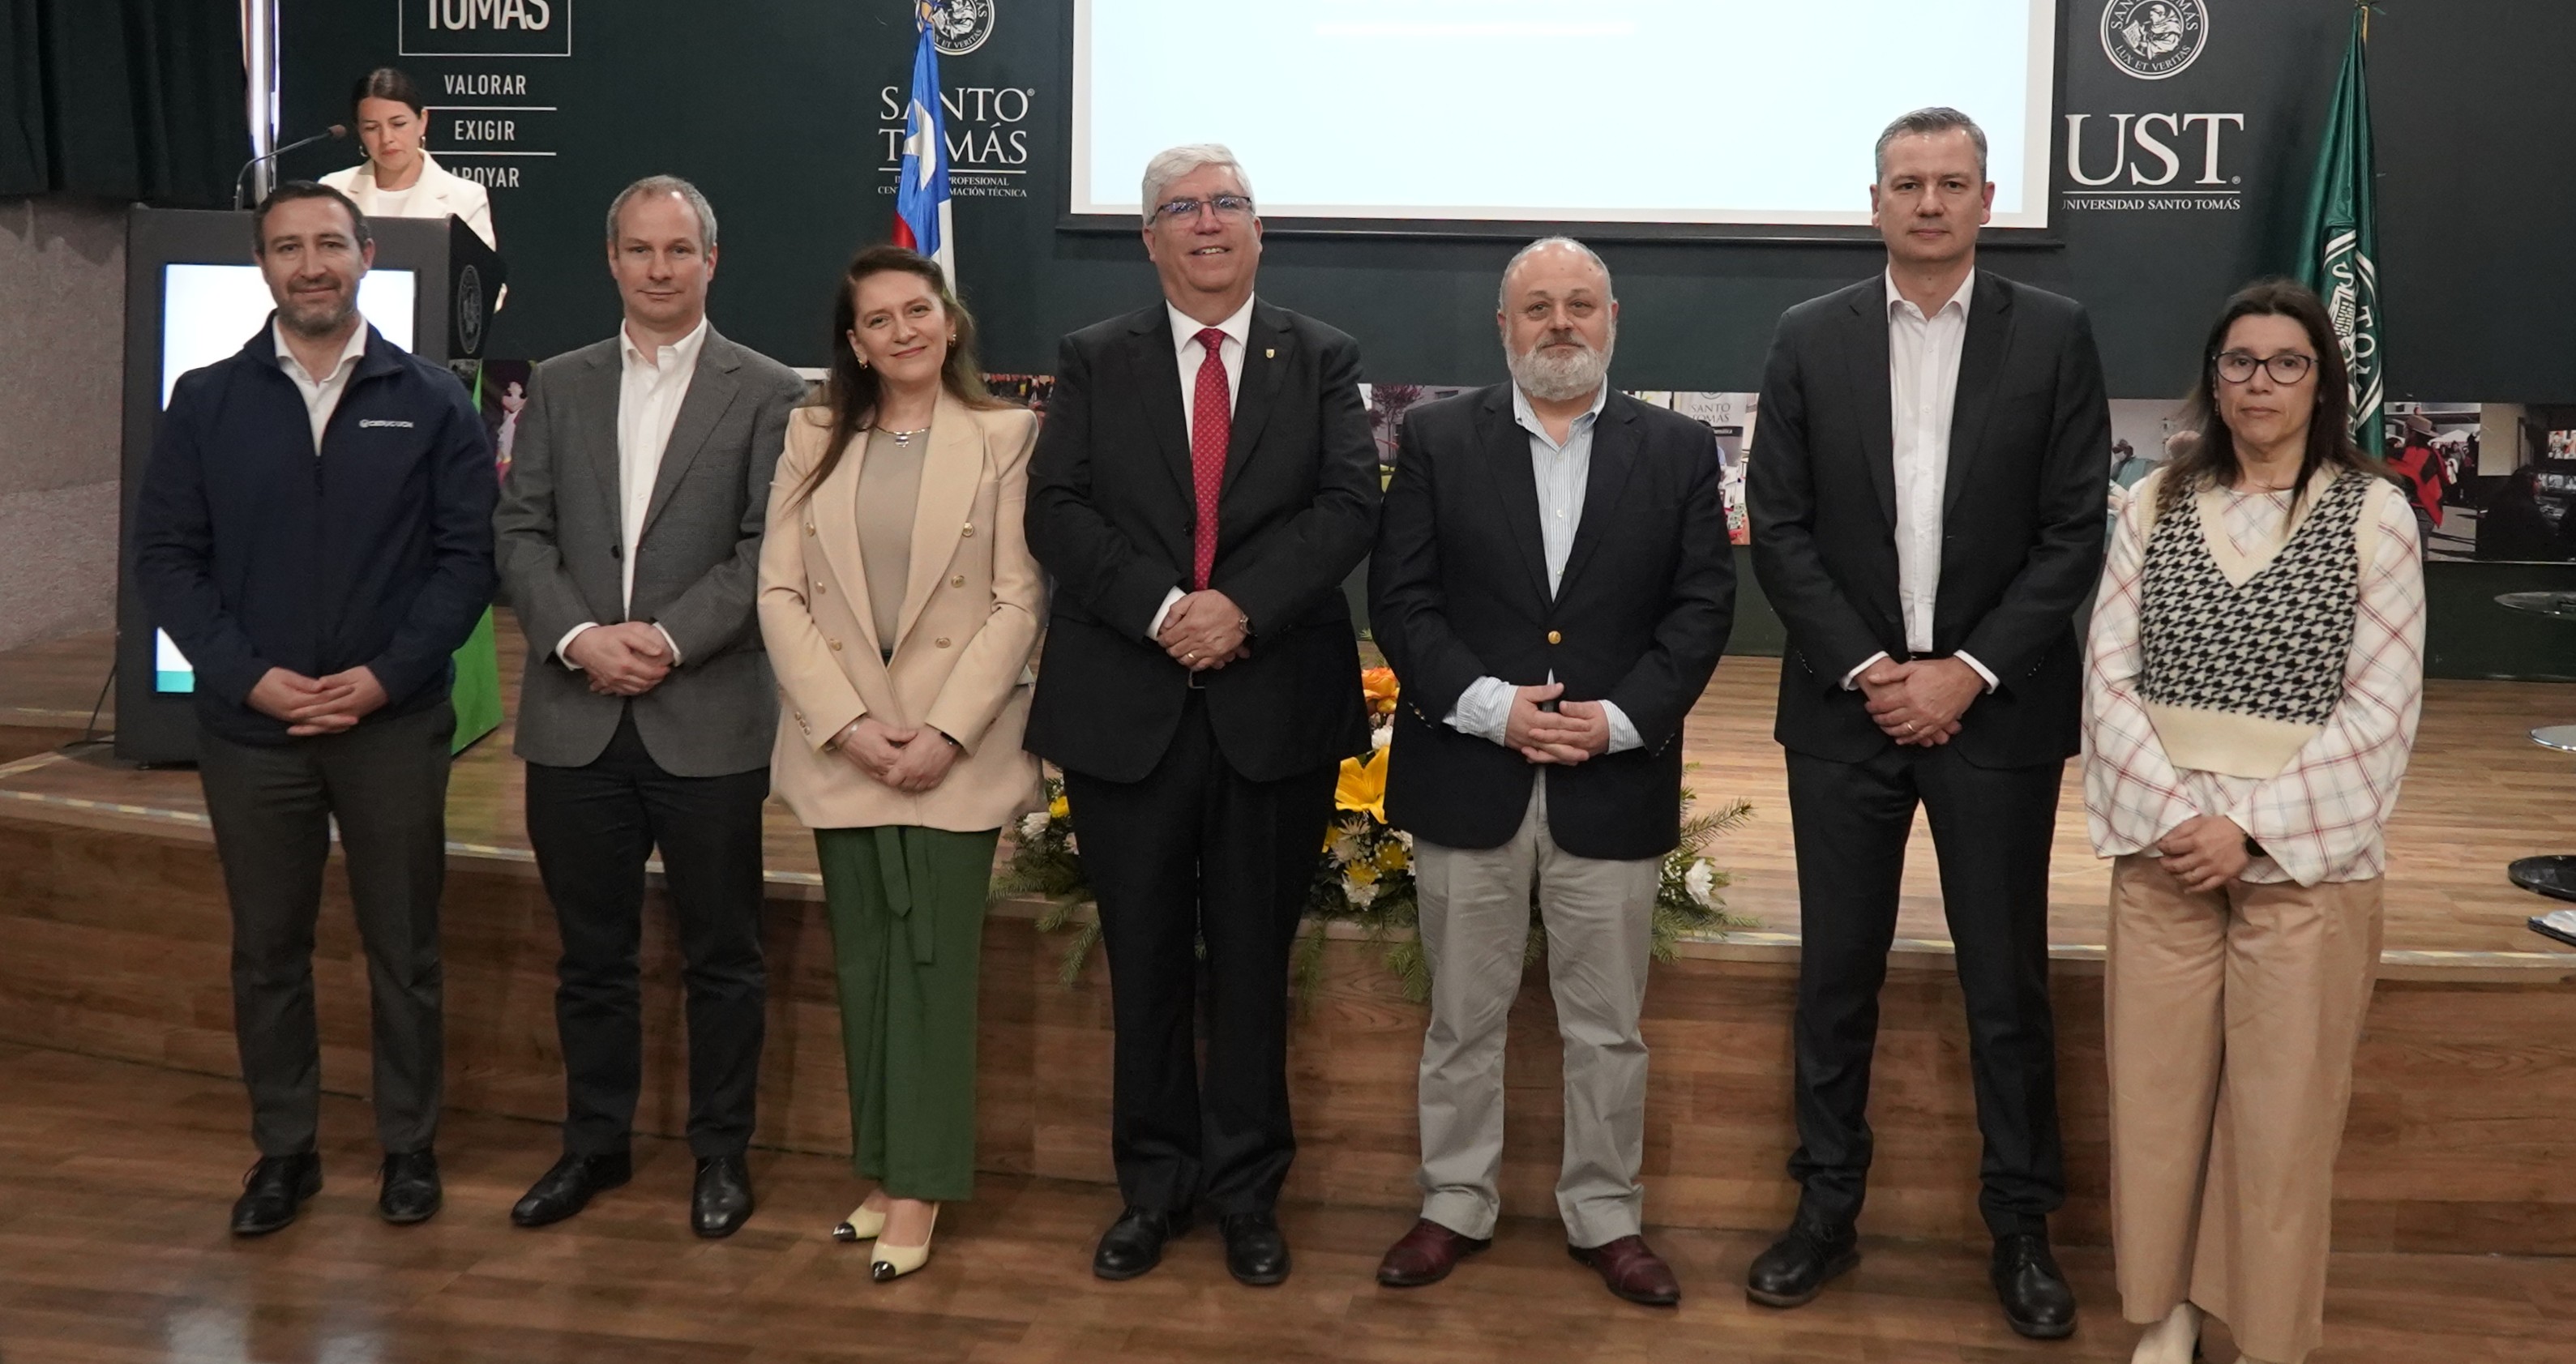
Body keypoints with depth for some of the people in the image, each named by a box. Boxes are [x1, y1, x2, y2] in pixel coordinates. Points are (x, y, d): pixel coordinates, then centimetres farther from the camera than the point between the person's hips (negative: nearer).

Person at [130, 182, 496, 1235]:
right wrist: (249, 676, -11)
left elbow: (469, 555, -2)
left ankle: (409, 1145, 23)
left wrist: (386, 676, -12)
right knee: (267, 948, 10)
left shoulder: (431, 402, 1)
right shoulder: (206, 402, 4)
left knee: (403, 949, 8)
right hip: (249, 726, 1)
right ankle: (283, 1150, 25)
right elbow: (167, 558, 2)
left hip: (395, 724, -1)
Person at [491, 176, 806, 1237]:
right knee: (591, 952, 14)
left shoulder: (768, 393, 0)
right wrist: (577, 636, -11)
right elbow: (520, 533, 5)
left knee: (722, 953, 7)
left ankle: (721, 1151, 22)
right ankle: (594, 1142, 29)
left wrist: (670, 639, -16)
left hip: (710, 720, -3)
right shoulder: (559, 387, 11)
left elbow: (769, 549, -7)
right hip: (575, 719, 3)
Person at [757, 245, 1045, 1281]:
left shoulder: (1005, 437, -1)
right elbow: (780, 592, 2)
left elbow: (1019, 602, -6)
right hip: (839, 746, 3)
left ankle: (919, 1187, 9)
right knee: (864, 966, 9)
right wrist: (847, 724, -10)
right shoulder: (815, 438, 7)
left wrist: (946, 732, -14)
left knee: (934, 962, 0)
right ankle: (882, 1169, 21)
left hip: (956, 749, -3)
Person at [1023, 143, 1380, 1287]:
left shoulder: (1322, 360, 6)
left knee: (1253, 959, 9)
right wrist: (1159, 608, -17)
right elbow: (1056, 509, -3)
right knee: (1145, 961, 10)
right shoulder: (1094, 361, 7)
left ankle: (1246, 1189, 23)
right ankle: (1153, 1183, 25)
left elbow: (1348, 505, -6)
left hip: (1275, 705, 0)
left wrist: (1242, 606, -19)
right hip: (1126, 705, 1)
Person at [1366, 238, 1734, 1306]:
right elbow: (1400, 598, -3)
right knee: (1463, 1017, 10)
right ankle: (1455, 1206, 24)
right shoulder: (1436, 439, 3)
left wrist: (1621, 719, -12)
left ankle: (1606, 1217, 24)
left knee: (1608, 1027, 9)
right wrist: (1490, 706, -15)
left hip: (1614, 784, 1)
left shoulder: (1678, 450, 5)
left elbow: (1702, 607, 1)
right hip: (1466, 777, 0)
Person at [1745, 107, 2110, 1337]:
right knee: (1836, 974, 9)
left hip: (1997, 712, -1)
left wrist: (1969, 671, -11)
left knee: (2007, 982, 7)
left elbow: (2075, 532, -3)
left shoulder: (2053, 335, 1)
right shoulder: (1809, 338, 3)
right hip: (1845, 707, 1)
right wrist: (1870, 670, -9)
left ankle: (2021, 1226, 21)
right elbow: (1780, 529, 0)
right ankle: (1826, 1210, 22)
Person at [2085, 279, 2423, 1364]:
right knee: (2155, 1091, 8)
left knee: (2282, 1109, 5)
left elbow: (2382, 707, -6)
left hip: (2307, 859, -2)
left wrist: (2253, 829, -13)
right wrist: (2172, 815, -12)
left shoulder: (2374, 513, -2)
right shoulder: (2157, 505, 5)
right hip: (2162, 849, 3)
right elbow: (2109, 676, 1)